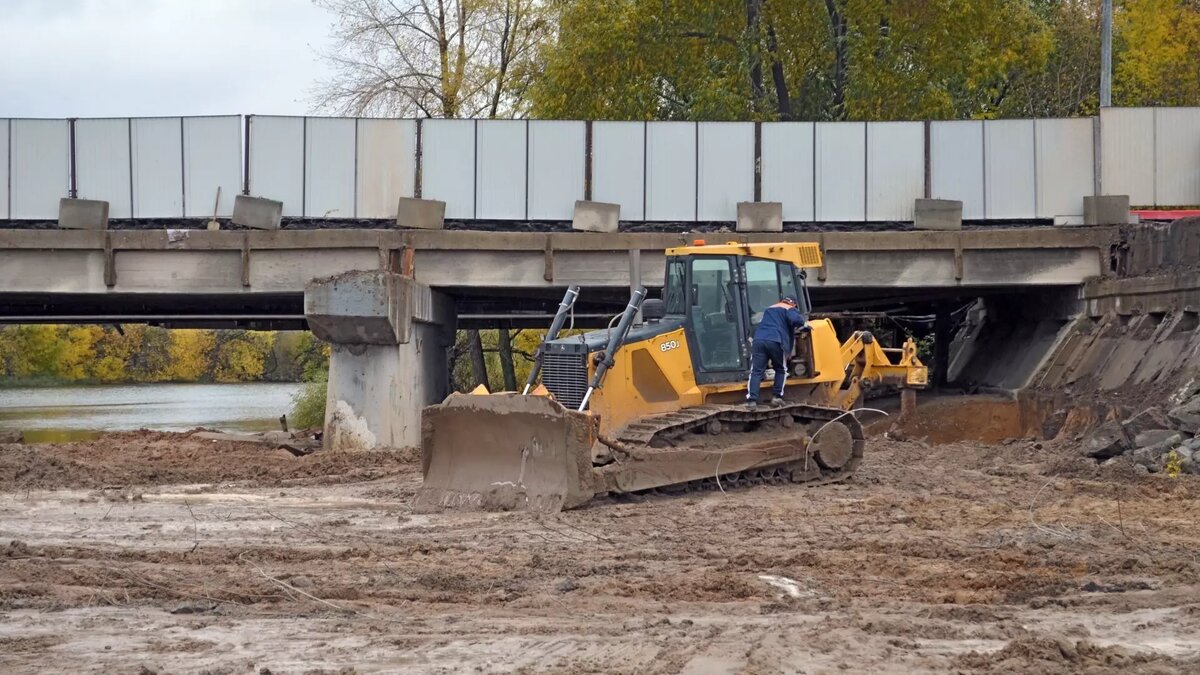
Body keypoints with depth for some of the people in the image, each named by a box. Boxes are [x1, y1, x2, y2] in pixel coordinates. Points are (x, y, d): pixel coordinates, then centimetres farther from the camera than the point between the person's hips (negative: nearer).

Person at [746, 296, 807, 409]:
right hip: (776, 341, -4)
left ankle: (751, 400, -17)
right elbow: (795, 320, -5)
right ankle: (777, 397, 5)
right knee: (781, 370, 17)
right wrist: (803, 321, 15)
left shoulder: (769, 309, 35)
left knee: (756, 371, -3)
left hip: (759, 340, 4)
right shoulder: (790, 310, 16)